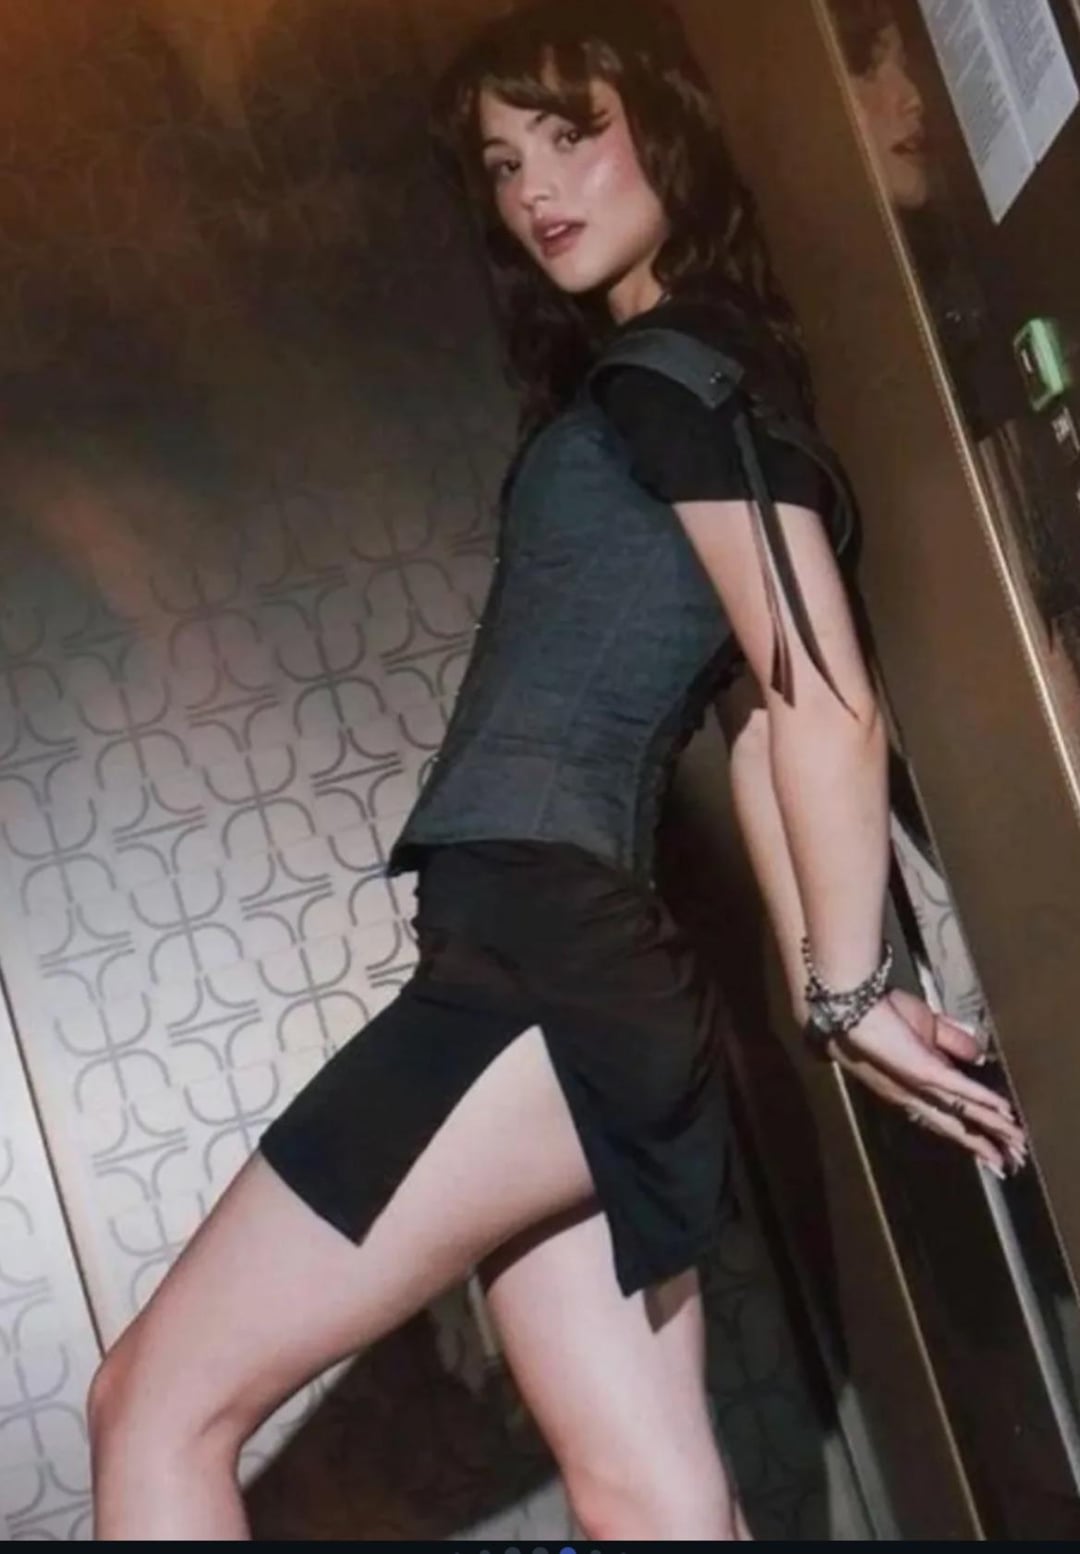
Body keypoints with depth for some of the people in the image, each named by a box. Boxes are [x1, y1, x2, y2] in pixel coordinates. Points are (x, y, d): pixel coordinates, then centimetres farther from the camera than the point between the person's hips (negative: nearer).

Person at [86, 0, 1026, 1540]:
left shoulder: (667, 372, -3)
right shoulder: (667, 392, 26)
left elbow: (828, 700, -10)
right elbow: (762, 702, 21)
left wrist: (848, 989, -4)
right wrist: (823, 983, 14)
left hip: (549, 966, -10)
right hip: (590, 984, 10)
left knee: (161, 1406, -4)